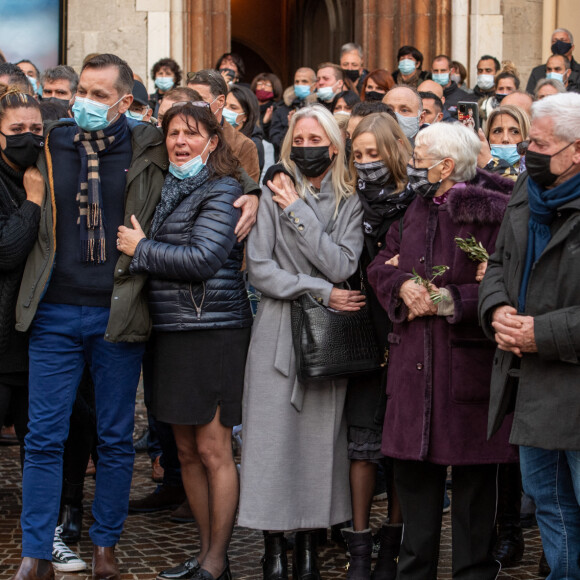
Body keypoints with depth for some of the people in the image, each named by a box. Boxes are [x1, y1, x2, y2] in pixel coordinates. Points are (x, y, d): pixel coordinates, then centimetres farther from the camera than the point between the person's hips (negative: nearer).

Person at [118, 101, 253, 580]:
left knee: (213, 450, -4)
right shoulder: (169, 188, 17)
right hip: (171, 332, 8)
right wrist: (140, 247, 10)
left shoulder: (221, 191, -7)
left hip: (212, 330, -8)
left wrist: (141, 249, -9)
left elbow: (203, 258, -18)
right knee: (187, 450, 11)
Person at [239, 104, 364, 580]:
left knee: (321, 437, 1)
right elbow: (259, 268, -5)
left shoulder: (349, 204, 7)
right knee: (275, 436, -4)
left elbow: (342, 266, -9)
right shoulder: (274, 197, 3)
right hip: (279, 331, -1)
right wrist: (321, 292, -11)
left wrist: (299, 213, -11)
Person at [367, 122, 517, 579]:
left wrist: (452, 301, -16)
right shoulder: (416, 208, 14)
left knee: (473, 473, 2)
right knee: (413, 467, 11)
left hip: (470, 360, -6)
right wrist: (402, 286, -5)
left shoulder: (496, 213, -9)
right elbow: (382, 264, 16)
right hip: (414, 362, 6)